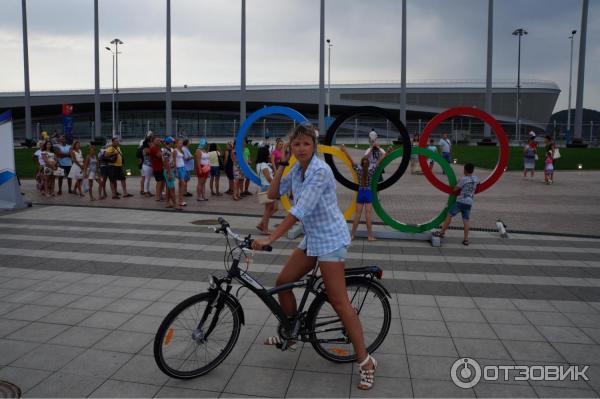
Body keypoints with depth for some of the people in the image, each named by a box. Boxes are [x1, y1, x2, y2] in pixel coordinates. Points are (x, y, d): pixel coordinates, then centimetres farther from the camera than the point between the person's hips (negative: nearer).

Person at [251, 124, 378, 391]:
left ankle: (365, 361, 2)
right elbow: (273, 194, 6)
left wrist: (269, 239, -28)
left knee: (339, 302, -8)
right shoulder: (297, 169, 6)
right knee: (282, 283, 10)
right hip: (311, 238, 8)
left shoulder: (320, 171, -21)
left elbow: (299, 211, -27)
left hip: (330, 238, -8)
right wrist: (282, 164, -2)